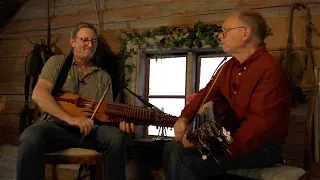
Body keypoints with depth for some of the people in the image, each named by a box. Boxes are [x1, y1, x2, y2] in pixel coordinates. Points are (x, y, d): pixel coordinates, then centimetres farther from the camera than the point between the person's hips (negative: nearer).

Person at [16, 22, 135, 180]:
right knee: (31, 136, -37)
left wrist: (120, 122, -12)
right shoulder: (57, 62, 8)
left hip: (89, 129, 3)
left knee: (114, 136, -30)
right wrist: (70, 118, -22)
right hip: (57, 126, -2)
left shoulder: (103, 76, 16)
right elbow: (39, 94, -8)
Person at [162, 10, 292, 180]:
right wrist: (185, 117, -2)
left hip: (261, 146, -9)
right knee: (171, 149, 7)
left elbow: (260, 126, -29)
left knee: (184, 156, -26)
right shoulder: (230, 66, 9)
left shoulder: (270, 70, -22)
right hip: (229, 135, 9)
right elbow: (207, 93, 17)